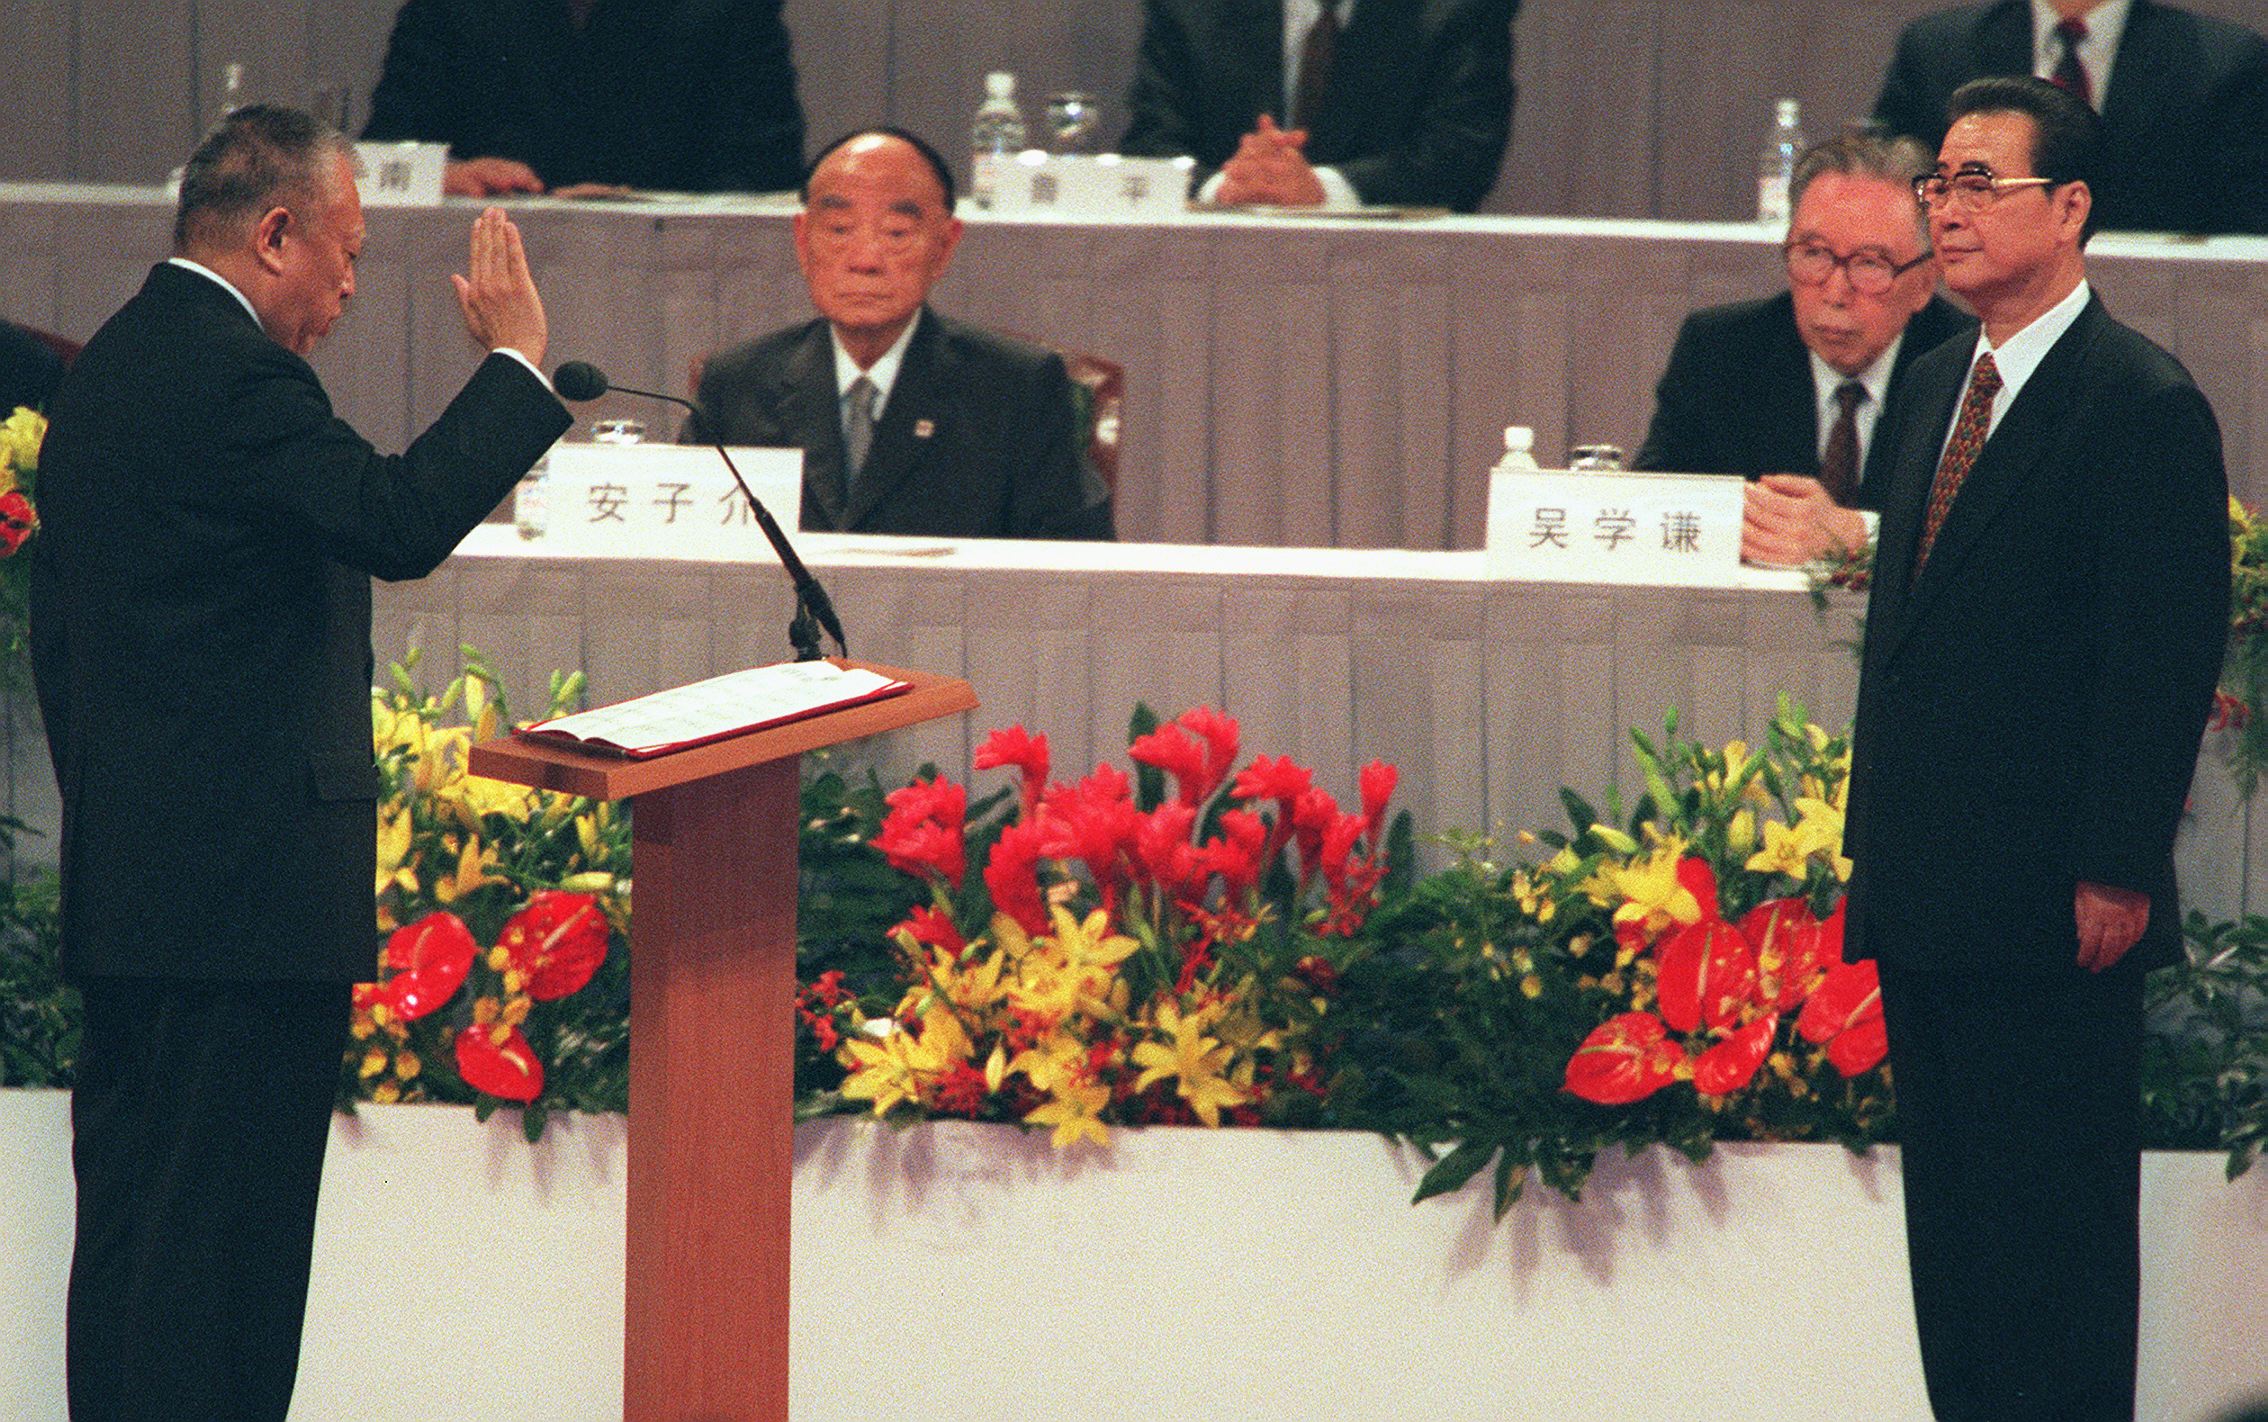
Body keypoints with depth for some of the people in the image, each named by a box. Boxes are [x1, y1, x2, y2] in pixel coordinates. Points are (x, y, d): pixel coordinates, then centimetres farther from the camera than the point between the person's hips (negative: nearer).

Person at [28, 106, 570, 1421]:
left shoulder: (106, 374, 17)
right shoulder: (235, 378, -15)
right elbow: (401, 520, -26)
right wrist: (517, 361, -15)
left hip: (123, 886, 10)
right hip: (253, 890, -10)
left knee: (134, 1229, 12)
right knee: (225, 1243, -8)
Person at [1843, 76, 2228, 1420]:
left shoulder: (2145, 405, -11)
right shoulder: (1935, 389, 15)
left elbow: (2169, 661, -14)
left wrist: (2114, 876, -17)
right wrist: (1878, 840, 15)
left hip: (2052, 910, -8)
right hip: (1926, 899, 8)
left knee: (2058, 1223, -4)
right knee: (1951, 1207, 11)